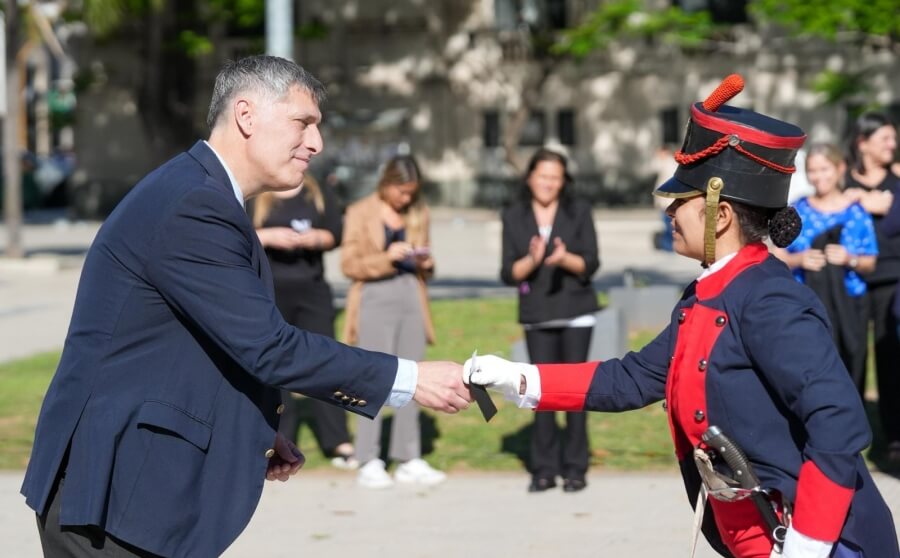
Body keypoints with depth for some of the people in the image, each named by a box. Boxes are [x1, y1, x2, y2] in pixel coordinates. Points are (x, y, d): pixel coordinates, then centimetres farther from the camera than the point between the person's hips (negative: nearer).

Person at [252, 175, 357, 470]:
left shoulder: (318, 192, 11)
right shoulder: (252, 195, 0)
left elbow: (335, 232, 11)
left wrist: (316, 238, -10)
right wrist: (268, 237, -17)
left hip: (312, 290, 2)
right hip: (269, 293, -2)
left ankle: (338, 442, 0)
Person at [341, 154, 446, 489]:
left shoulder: (418, 214, 13)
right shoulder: (360, 213, 0)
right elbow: (349, 264, -5)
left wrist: (426, 263, -2)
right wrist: (385, 258, -18)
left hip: (411, 298, 5)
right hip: (375, 299, -5)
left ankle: (409, 459, 11)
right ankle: (369, 463, -8)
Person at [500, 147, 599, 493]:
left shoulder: (579, 211, 2)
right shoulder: (514, 217, 5)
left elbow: (590, 264, -2)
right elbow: (508, 274, 1)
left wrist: (565, 259, -22)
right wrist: (532, 260, -19)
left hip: (575, 312, -1)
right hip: (537, 315, 1)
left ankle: (575, 468, 3)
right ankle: (544, 470, 5)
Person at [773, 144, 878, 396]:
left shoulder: (856, 213, 4)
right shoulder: (798, 211, 6)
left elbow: (870, 263, 7)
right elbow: (778, 257, 7)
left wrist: (850, 259, -12)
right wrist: (799, 259, -12)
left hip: (847, 309, 0)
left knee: (848, 374, -3)